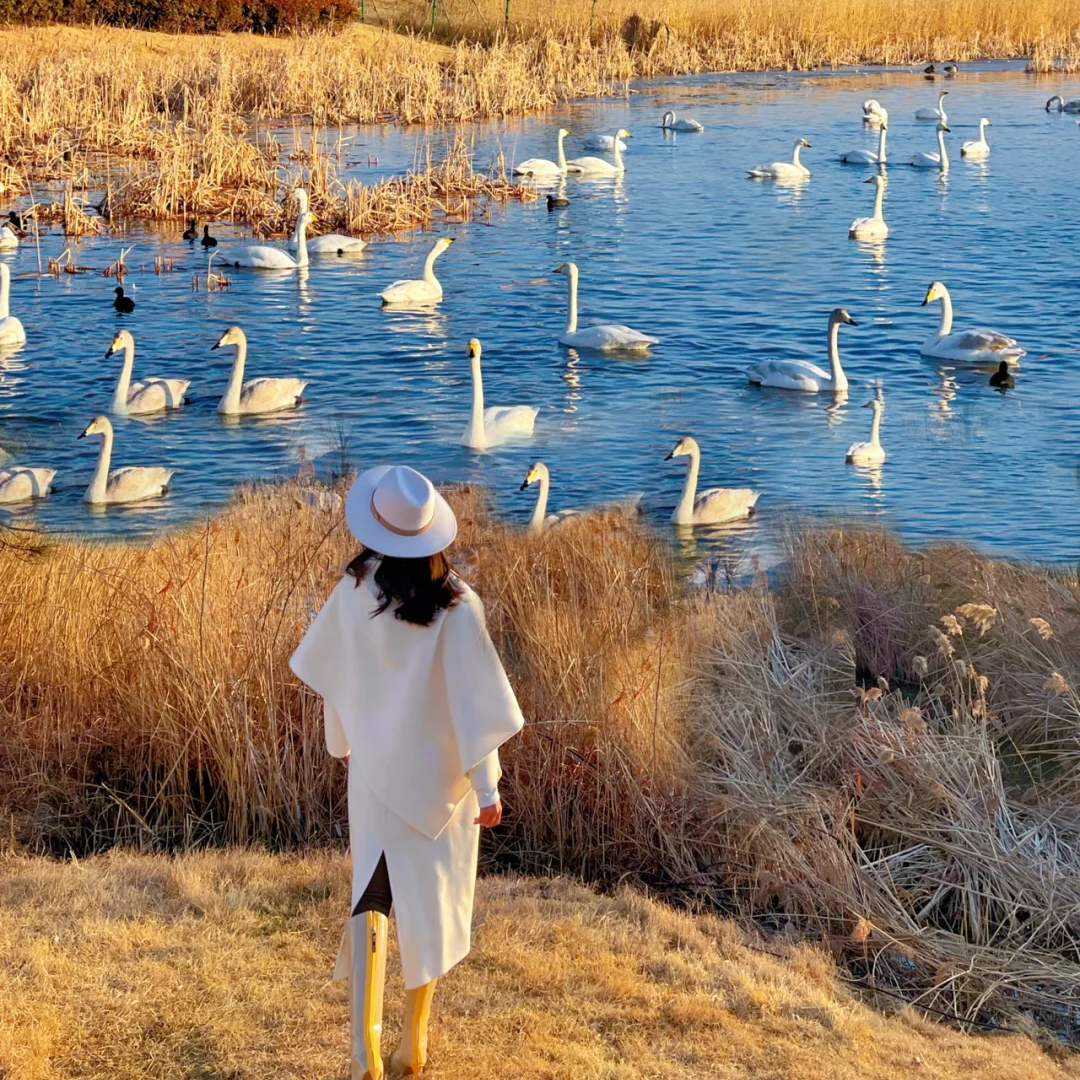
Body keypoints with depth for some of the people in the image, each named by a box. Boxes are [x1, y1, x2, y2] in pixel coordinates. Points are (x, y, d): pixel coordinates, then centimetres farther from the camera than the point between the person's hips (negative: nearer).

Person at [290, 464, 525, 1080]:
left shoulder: (354, 591, -13)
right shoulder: (455, 603, -20)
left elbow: (332, 675, 0)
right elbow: (474, 698, -17)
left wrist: (342, 740, 18)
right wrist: (486, 785, -9)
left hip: (374, 768, 1)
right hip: (439, 772, -1)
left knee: (370, 896, 11)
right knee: (433, 897, 16)